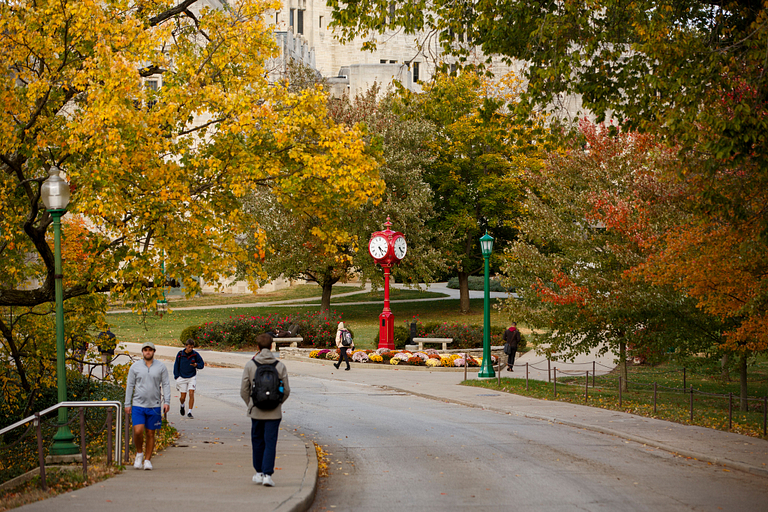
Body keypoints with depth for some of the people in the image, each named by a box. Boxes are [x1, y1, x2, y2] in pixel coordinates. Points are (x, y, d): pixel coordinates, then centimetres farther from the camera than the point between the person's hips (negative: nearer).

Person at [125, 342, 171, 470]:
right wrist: (128, 404, 2)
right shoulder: (135, 367, 4)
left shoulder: (161, 367, 5)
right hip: (138, 405, -1)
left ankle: (147, 460, 12)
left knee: (150, 434, 4)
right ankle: (139, 453, 11)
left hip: (154, 406, 1)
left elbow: (166, 385, 4)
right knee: (138, 431, -14)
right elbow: (130, 386, 6)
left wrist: (167, 402, -7)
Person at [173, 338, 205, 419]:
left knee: (191, 394, -13)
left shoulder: (195, 354, -6)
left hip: (192, 377, 0)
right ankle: (182, 405, 38)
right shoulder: (180, 354, -6)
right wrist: (176, 377, 1)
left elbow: (202, 364, 2)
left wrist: (196, 365, -20)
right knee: (183, 396, 3)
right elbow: (176, 366, 5)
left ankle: (189, 412, -5)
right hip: (182, 378, 0)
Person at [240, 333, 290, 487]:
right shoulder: (280, 366, -3)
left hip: (256, 411, 1)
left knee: (257, 441, 15)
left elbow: (244, 390, -2)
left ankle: (259, 473, 23)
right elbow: (286, 390, 0)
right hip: (274, 412, -1)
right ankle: (267, 474, -7)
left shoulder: (250, 365, -5)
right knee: (270, 442, 1)